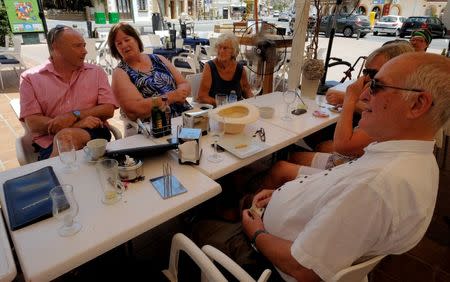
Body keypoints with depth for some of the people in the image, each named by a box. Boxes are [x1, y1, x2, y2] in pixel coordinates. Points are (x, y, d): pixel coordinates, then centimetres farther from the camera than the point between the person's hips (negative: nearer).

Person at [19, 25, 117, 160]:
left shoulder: (96, 72, 13)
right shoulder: (30, 78, 9)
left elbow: (108, 109, 3)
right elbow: (33, 123, -2)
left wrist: (74, 115, -12)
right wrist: (77, 124, -15)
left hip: (93, 134, 1)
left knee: (66, 136, -30)